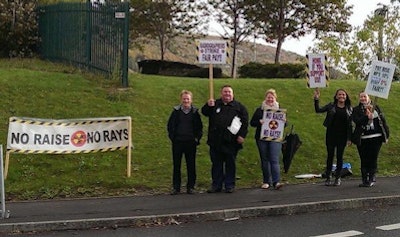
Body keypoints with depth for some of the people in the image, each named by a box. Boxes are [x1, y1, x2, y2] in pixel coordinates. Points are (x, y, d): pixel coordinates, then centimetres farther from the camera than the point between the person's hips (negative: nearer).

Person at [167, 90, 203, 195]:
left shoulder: (195, 112, 3)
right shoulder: (176, 111, 2)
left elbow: (199, 127, 8)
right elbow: (170, 126, 6)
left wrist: (197, 138, -1)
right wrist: (172, 137, -2)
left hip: (191, 143, 0)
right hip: (177, 142, 0)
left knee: (191, 165, 5)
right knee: (176, 165, 4)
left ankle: (190, 187, 14)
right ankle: (176, 187, 11)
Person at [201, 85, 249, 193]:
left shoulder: (239, 106, 6)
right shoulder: (215, 104, 12)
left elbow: (245, 122, 2)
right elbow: (204, 112, 7)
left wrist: (242, 135, -7)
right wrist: (208, 106, -13)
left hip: (231, 141, -2)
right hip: (215, 141, 2)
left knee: (230, 164, 5)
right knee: (216, 164, 7)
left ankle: (229, 185, 13)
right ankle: (216, 185, 14)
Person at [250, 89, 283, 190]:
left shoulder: (279, 110, 9)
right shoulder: (259, 110, 9)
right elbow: (252, 122, 6)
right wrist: (259, 122, -13)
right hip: (262, 138, 1)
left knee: (274, 160, -11)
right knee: (264, 160, 5)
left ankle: (276, 182, -13)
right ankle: (266, 181, 14)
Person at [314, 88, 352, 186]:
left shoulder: (349, 109, 4)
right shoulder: (331, 106, 2)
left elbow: (350, 124, 4)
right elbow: (318, 110, -8)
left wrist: (349, 138, 0)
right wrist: (316, 99, -21)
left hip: (342, 135, 0)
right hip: (331, 134, 0)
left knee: (339, 156, 4)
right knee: (330, 155, 4)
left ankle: (338, 178, 13)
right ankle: (328, 177, 11)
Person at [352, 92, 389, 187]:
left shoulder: (376, 107, 11)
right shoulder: (356, 110, 6)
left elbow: (383, 120, 11)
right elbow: (357, 121, -11)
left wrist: (386, 134, 7)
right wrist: (367, 117, -23)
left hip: (376, 137, 0)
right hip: (362, 139, 0)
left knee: (373, 159, 0)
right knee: (364, 160, 2)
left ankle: (372, 179, 7)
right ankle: (365, 180, 9)